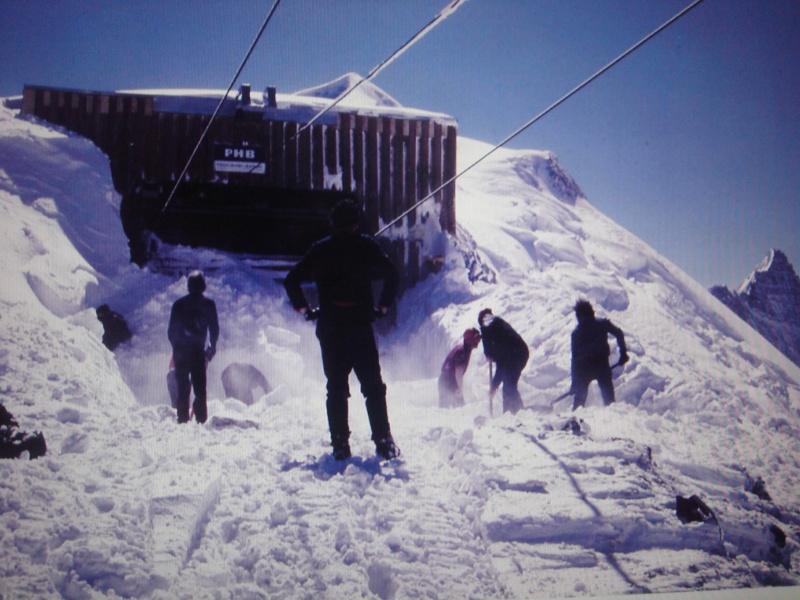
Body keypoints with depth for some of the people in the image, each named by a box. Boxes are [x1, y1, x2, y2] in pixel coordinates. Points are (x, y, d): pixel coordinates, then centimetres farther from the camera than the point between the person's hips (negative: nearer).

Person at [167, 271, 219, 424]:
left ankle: (183, 420, 8)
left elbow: (171, 330, 8)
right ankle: (201, 420, -7)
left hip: (180, 352, 2)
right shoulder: (208, 304, 0)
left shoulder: (178, 304, 6)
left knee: (182, 389, 11)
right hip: (198, 352, -2)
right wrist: (212, 347, 17)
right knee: (200, 390, 1)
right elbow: (214, 328, 2)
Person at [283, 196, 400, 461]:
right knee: (373, 387, 5)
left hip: (329, 329, 2)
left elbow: (291, 281, 5)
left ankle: (340, 446, 3)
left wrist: (305, 309, 12)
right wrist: (383, 307, 8)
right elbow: (392, 276, -2)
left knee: (336, 388, 7)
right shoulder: (367, 247, 1)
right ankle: (383, 442, -2)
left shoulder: (320, 250, 6)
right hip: (361, 327, -1)